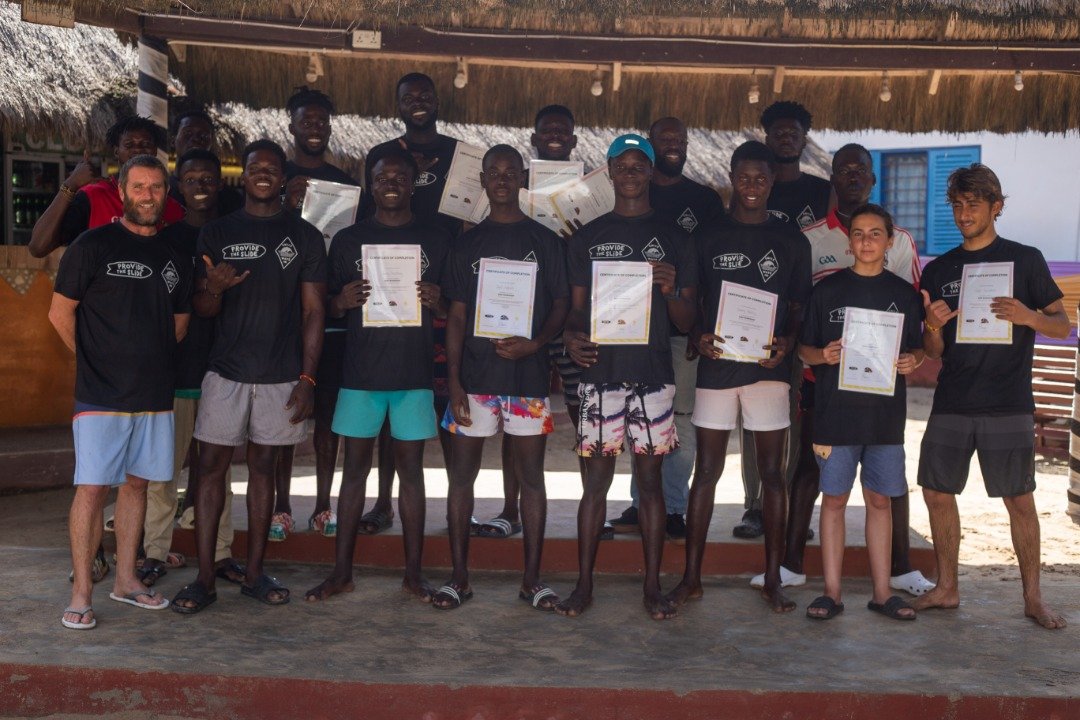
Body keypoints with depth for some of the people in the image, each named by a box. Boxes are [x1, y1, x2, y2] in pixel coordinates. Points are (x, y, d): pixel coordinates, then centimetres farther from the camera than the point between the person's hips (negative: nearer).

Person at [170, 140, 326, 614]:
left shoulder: (305, 236, 5)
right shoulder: (216, 233, 7)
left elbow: (313, 311, 3)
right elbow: (201, 309, 7)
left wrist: (307, 377, -4)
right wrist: (214, 289, -18)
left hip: (281, 374, 0)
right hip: (226, 370, 0)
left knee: (263, 466, 7)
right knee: (211, 466, -2)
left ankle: (254, 574, 15)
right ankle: (204, 579, 5)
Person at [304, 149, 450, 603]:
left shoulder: (436, 240, 8)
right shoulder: (347, 240, 9)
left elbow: (453, 312, 10)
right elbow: (327, 307, 13)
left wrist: (437, 303, -12)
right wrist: (342, 302, -10)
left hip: (414, 372, 0)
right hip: (360, 372, 1)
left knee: (410, 467, 4)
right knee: (355, 467, 5)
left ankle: (413, 573, 11)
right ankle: (341, 571, 12)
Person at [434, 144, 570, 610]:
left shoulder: (544, 240, 7)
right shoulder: (468, 243, 10)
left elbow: (561, 305, 6)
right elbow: (456, 314, 7)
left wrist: (535, 343, -14)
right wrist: (453, 380, -2)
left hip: (527, 375, -1)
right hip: (474, 375, 1)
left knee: (530, 475, 4)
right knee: (461, 473, 3)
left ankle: (532, 579, 14)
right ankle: (459, 577, 14)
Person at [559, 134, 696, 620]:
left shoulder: (672, 239, 8)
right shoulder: (589, 237, 10)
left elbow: (686, 323, 6)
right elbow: (576, 306, 11)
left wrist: (671, 289, -14)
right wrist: (571, 335, -11)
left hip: (653, 375, 0)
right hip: (600, 373, 0)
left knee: (650, 480, 4)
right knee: (595, 480, 2)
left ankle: (653, 587, 13)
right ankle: (584, 585, 12)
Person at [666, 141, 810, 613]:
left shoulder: (791, 241, 8)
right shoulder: (710, 238, 9)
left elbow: (799, 308, 8)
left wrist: (786, 343, -11)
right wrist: (699, 338, -9)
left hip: (768, 365, 0)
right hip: (716, 363, 0)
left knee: (771, 471, 4)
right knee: (707, 471, 3)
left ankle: (772, 579, 12)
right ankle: (691, 577, 10)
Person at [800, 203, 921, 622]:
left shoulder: (903, 294, 8)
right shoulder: (828, 290, 3)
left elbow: (917, 348, 14)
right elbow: (804, 349, 6)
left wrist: (912, 361, -7)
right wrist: (823, 355, -15)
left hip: (886, 415, 2)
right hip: (835, 414, -1)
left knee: (880, 500, 7)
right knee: (834, 499, 2)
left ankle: (882, 592, 16)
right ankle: (832, 592, 10)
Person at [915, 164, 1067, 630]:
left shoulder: (1024, 260, 3)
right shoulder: (938, 271, 11)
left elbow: (1062, 326, 3)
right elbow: (934, 351, 12)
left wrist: (1029, 316, -18)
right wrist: (933, 327, -11)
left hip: (1008, 404, -3)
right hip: (951, 403, 4)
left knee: (1019, 500, 0)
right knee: (937, 491, 5)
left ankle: (1033, 598, 13)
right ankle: (946, 588, 19)